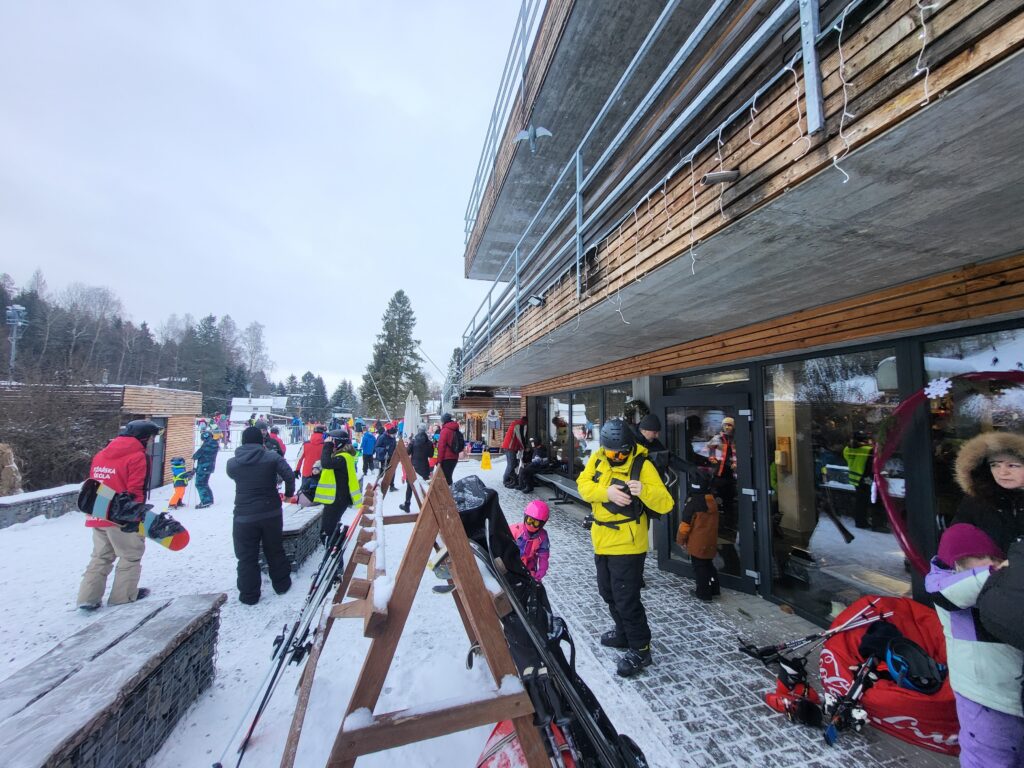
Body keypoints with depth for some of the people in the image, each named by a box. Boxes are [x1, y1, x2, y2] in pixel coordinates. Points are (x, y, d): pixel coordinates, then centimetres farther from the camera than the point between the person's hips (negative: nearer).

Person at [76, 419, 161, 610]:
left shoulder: (101, 454, 11)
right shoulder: (138, 457, -14)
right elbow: (135, 492, -18)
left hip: (98, 516, 8)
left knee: (100, 557, 19)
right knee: (131, 556, 8)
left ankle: (88, 598, 17)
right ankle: (123, 595, 14)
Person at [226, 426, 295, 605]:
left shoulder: (232, 463, -6)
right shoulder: (272, 457, -11)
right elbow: (289, 475, -15)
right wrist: (289, 491, 3)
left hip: (244, 517, 0)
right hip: (271, 513, 1)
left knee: (247, 556, 12)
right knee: (275, 550, 17)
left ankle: (249, 595, 20)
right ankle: (282, 584, 30)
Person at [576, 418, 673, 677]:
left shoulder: (642, 465, -18)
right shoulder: (597, 458, -3)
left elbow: (665, 504, -22)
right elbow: (583, 484, -11)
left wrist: (644, 490, -41)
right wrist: (607, 492, -28)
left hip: (627, 545, -7)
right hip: (602, 541, 7)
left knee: (626, 598, 4)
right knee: (608, 592, 23)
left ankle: (640, 649, 26)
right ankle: (624, 632, 47)